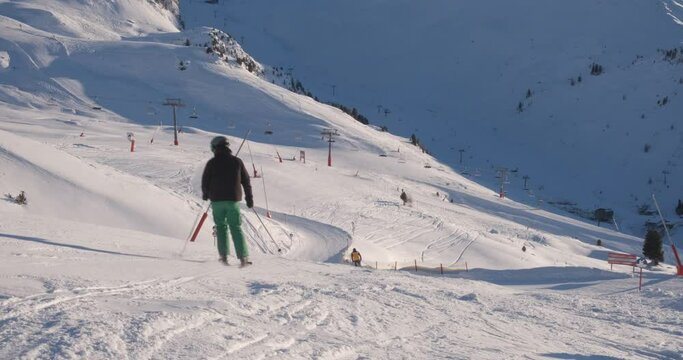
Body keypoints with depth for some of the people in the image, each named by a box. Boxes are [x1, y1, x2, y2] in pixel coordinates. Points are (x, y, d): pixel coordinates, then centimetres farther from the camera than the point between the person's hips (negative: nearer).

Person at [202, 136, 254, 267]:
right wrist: (249, 198, 17)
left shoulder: (212, 163, -2)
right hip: (233, 200, 1)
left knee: (221, 226, 13)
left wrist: (205, 194, 24)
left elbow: (205, 181, 4)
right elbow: (246, 181, 7)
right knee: (236, 227, 4)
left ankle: (224, 255, 5)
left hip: (217, 200, -1)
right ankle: (243, 257, -7)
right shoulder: (237, 161, 3)